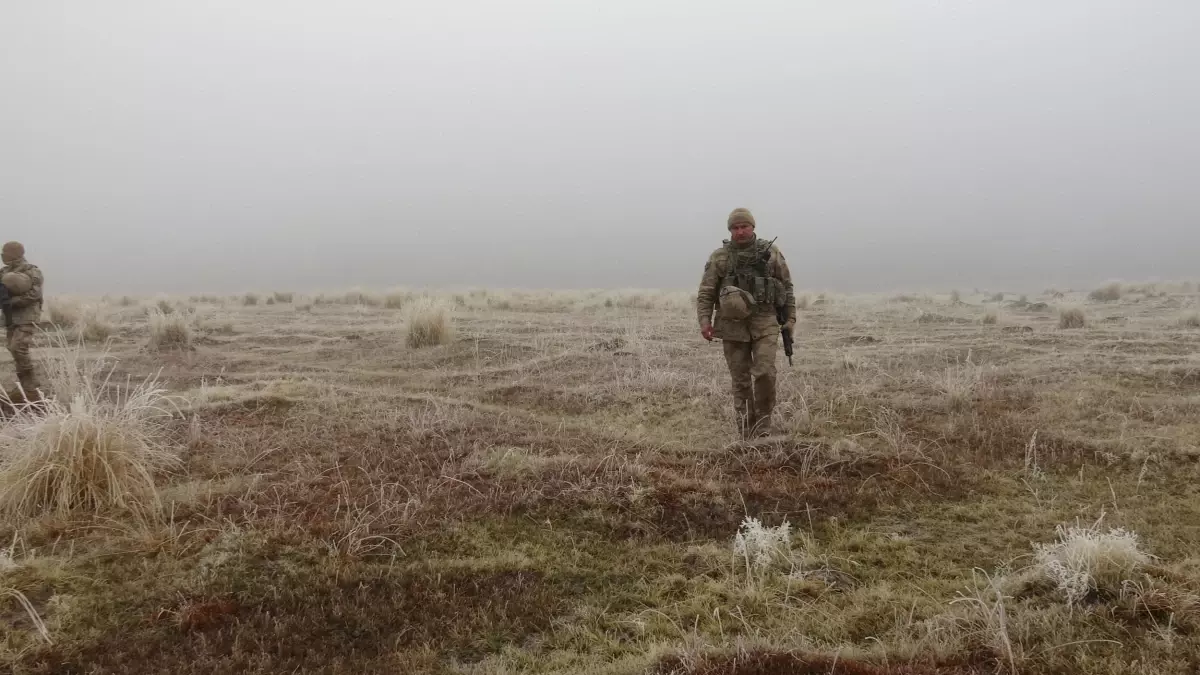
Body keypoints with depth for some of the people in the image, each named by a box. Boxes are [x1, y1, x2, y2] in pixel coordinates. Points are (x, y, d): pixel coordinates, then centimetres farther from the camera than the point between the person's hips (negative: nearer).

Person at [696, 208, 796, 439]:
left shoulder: (771, 252, 6)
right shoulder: (719, 257, 4)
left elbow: (786, 287, 11)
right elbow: (706, 292, 1)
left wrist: (790, 318, 5)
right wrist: (705, 320, -13)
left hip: (765, 323, 0)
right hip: (733, 325, 0)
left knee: (765, 373, -15)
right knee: (741, 381, 3)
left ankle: (763, 426, 2)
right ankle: (747, 435, 11)